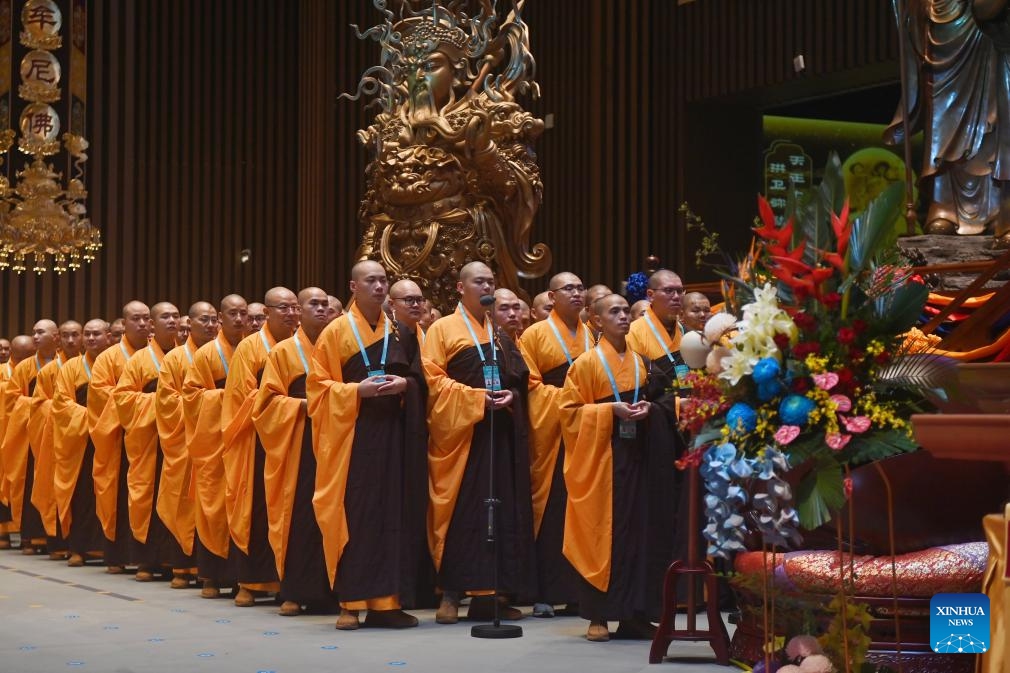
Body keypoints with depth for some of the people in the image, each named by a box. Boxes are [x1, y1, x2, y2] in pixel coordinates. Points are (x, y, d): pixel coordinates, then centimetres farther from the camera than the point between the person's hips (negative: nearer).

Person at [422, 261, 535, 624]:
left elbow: (520, 376, 20)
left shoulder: (500, 333, 20)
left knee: (502, 509, 2)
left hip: (501, 430, 6)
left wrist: (511, 395, -3)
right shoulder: (443, 329, 2)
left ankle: (489, 593, 7)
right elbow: (432, 377, -8)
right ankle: (451, 594, -5)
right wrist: (476, 398, -17)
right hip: (460, 431, -6)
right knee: (461, 510, -8)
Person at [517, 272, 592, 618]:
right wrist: (564, 397, -15)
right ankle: (545, 593, -2)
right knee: (550, 510, -6)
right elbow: (530, 383, -4)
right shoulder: (535, 335, 3)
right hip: (551, 431, -4)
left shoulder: (592, 336, 16)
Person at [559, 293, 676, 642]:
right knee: (601, 532, -5)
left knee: (638, 531, 3)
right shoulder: (586, 363, -1)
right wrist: (611, 410, -16)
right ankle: (597, 616, 0)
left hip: (637, 455, 5)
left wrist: (647, 408, 1)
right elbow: (570, 410, -5)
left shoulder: (641, 362, 14)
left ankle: (633, 613, 9)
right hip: (601, 455, -5)